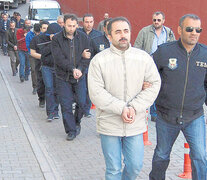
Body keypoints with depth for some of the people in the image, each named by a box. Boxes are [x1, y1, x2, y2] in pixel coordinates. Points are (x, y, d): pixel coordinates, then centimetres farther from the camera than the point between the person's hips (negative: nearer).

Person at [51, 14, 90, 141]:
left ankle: (77, 122, 30)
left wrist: (80, 69, -16)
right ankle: (71, 130, 14)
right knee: (66, 106, 1)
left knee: (82, 103, 1)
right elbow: (59, 59, -13)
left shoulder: (83, 38, 2)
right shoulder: (57, 39, -5)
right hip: (63, 78, -1)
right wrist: (72, 69, -23)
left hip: (80, 77, 2)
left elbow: (87, 57, 0)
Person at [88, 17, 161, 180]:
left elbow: (154, 84, 0)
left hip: (136, 124, 2)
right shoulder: (99, 60, -7)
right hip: (109, 125, -2)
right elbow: (96, 92, -10)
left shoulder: (144, 58, 1)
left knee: (135, 166, 11)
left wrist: (134, 107, -12)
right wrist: (121, 109, -17)